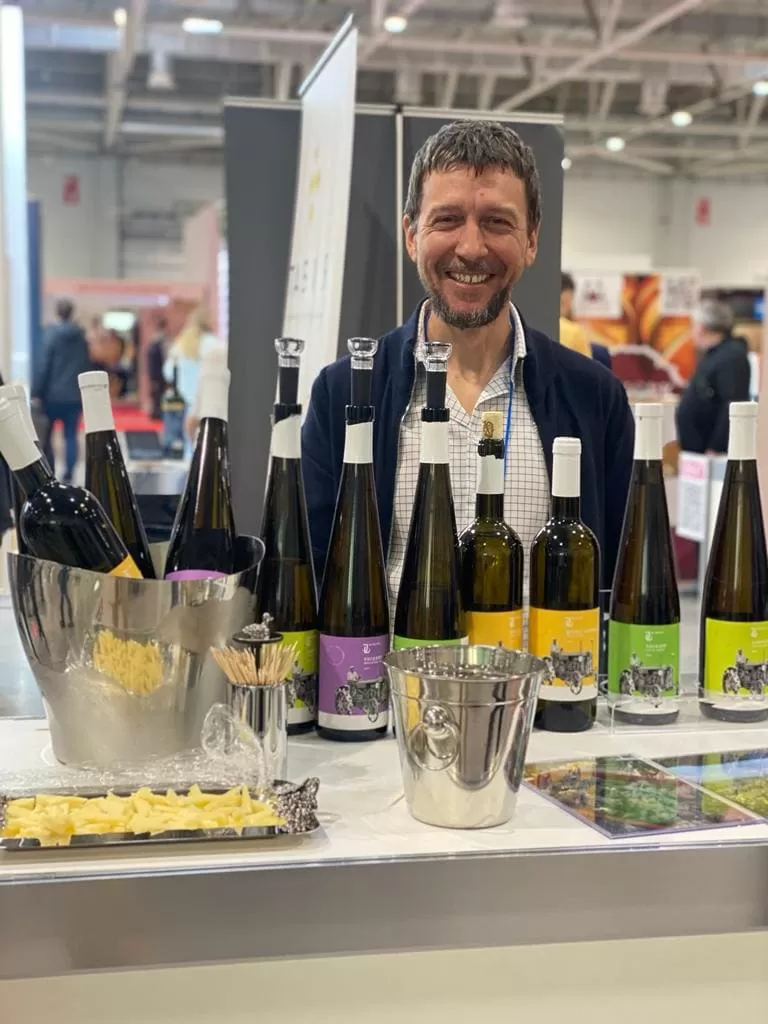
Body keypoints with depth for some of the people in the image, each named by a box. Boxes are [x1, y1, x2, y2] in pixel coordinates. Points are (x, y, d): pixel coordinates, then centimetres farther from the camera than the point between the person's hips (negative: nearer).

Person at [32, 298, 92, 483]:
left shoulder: (53, 335, -7)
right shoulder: (81, 337, 6)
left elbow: (44, 365, -10)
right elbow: (87, 366, 10)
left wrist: (36, 392, -8)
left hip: (53, 393, -3)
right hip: (74, 394, 3)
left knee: (45, 435, 7)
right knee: (71, 436, 5)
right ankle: (68, 476, -1)